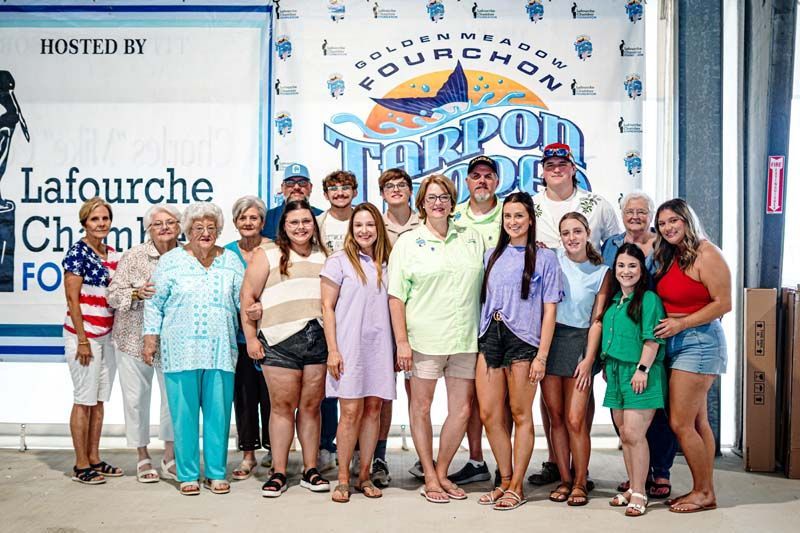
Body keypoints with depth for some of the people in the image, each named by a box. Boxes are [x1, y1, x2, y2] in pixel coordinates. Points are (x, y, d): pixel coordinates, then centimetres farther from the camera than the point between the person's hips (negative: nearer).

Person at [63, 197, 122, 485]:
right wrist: (82, 340, -15)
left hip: (107, 335, 7)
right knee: (84, 400, -1)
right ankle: (81, 466, 8)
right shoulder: (78, 252, -10)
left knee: (99, 400, 11)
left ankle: (94, 459, 21)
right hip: (84, 334, -7)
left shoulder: (112, 254, 10)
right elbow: (72, 299, -13)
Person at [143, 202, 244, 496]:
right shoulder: (171, 261, 4)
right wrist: (151, 336, 2)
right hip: (180, 351, -1)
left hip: (220, 351, 2)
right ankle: (188, 475, 14)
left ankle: (216, 473, 17)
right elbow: (154, 302, 7)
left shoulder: (231, 262, 9)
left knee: (218, 413, 5)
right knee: (184, 413, 3)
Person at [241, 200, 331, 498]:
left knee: (311, 405, 6)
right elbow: (248, 297, 2)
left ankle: (311, 470, 14)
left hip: (319, 340, 3)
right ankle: (278, 474, 7)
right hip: (280, 342, -3)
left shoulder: (324, 257, 17)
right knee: (282, 406, 0)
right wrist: (251, 338, -5)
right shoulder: (267, 255, 6)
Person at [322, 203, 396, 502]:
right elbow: (327, 307, -2)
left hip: (379, 346, 4)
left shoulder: (386, 263, 13)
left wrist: (398, 346, 9)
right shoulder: (339, 261, 0)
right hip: (348, 346, -4)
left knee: (374, 408, 4)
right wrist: (332, 350, -9)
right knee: (351, 411, -6)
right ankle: (343, 479, 5)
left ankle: (365, 475, 15)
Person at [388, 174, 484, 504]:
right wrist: (401, 341, -8)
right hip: (424, 339, -3)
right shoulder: (408, 241, 2)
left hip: (465, 340, 3)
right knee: (421, 407, 4)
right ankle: (429, 478, 18)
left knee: (462, 409, 6)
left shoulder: (472, 239, 12)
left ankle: (442, 472, 23)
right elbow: (396, 296, -2)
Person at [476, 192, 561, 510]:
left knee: (520, 414, 2)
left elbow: (549, 310, -2)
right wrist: (481, 338, 7)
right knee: (489, 414, 3)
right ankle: (505, 481, 18)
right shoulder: (492, 255, 15)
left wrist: (541, 355, -9)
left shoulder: (544, 258, 1)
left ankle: (516, 487, 11)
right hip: (490, 336, 5)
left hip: (523, 340, -5)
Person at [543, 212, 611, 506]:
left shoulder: (601, 272, 3)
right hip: (550, 338, 2)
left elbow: (597, 320, 1)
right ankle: (564, 479, 17)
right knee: (556, 416, 5)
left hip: (579, 342, -1)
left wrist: (588, 360, -6)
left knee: (575, 419, -7)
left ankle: (580, 483, 8)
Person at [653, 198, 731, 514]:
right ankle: (705, 491, 20)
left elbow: (723, 303, -15)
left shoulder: (705, 254, -12)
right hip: (676, 343, 8)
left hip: (699, 341, -8)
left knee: (680, 423, -6)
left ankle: (703, 493, 8)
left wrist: (681, 324, -18)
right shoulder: (668, 257, 13)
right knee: (698, 422, 12)